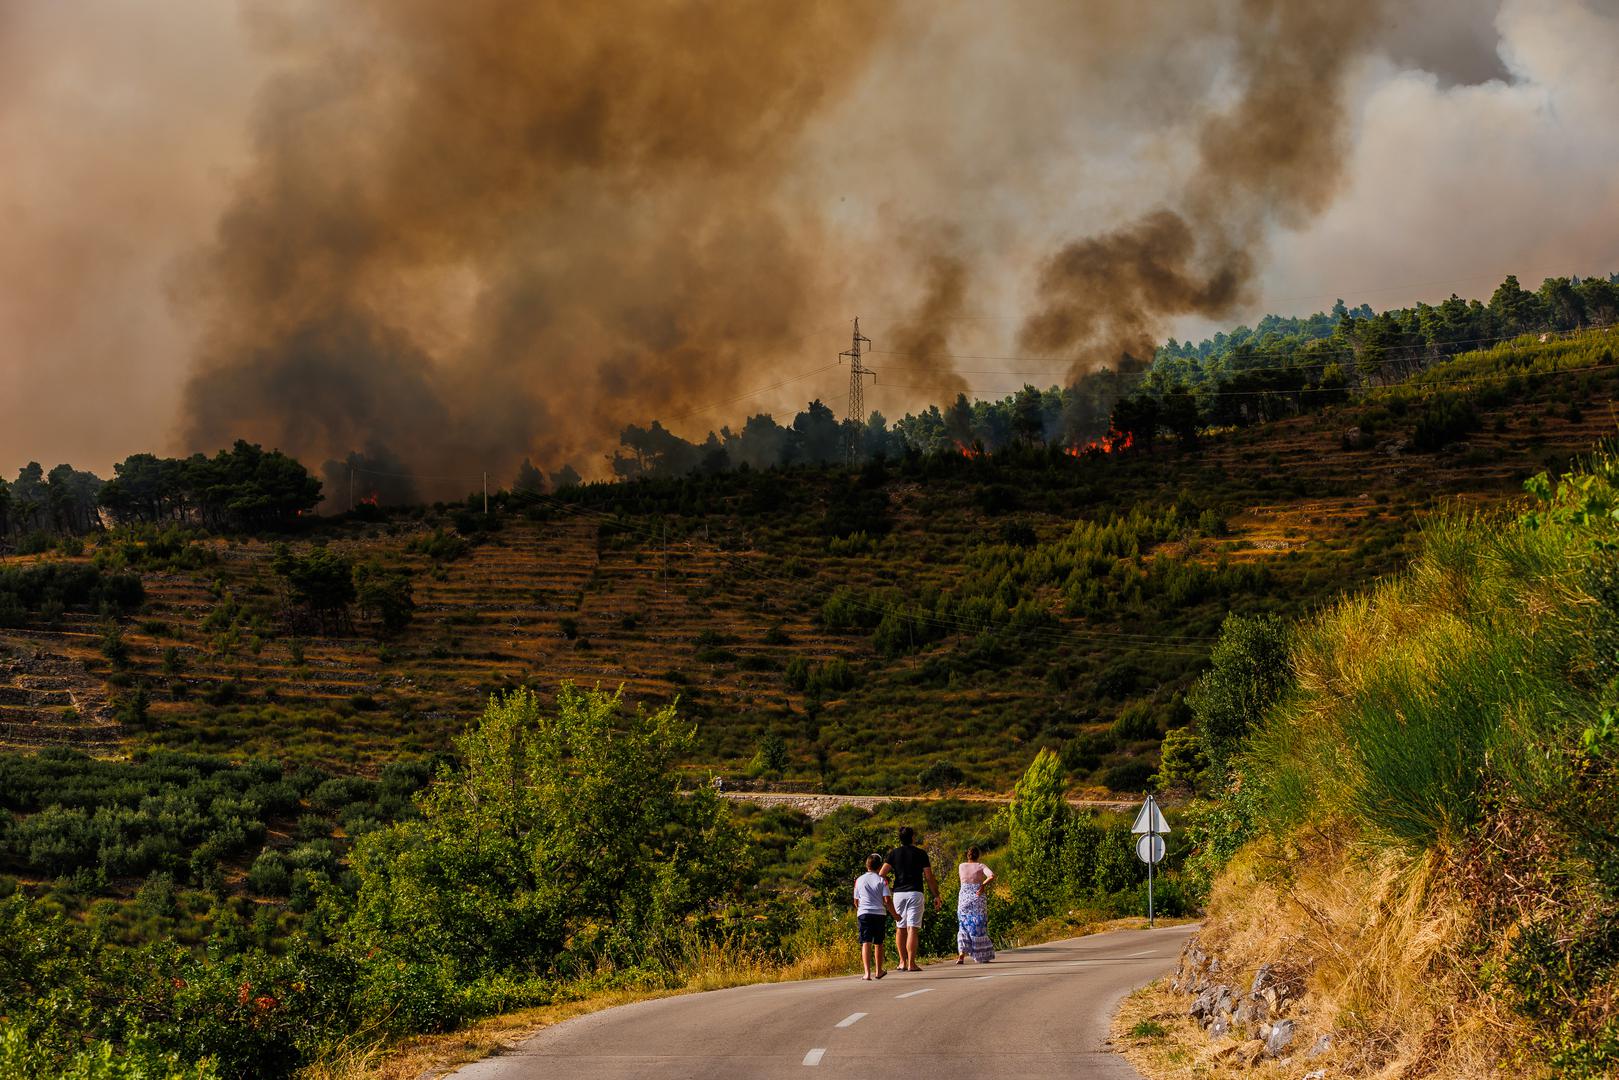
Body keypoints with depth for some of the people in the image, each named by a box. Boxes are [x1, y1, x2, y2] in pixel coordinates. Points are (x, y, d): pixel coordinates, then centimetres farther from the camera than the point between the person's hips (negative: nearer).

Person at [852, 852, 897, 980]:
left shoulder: (859, 880, 7)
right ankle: (879, 971, 28)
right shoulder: (881, 880, 1)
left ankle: (867, 973, -20)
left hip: (863, 914, 0)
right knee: (878, 943, 15)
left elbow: (856, 900, 15)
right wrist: (895, 914, 6)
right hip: (880, 914, 0)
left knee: (866, 943, -6)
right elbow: (887, 900, -5)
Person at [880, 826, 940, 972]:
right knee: (912, 929, -7)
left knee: (900, 928, 12)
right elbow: (929, 878, 0)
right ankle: (911, 963, -12)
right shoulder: (920, 853, 2)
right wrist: (936, 896, 7)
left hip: (898, 893, 3)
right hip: (915, 893, -3)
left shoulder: (894, 853, 7)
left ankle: (902, 962, 12)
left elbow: (881, 874, -3)